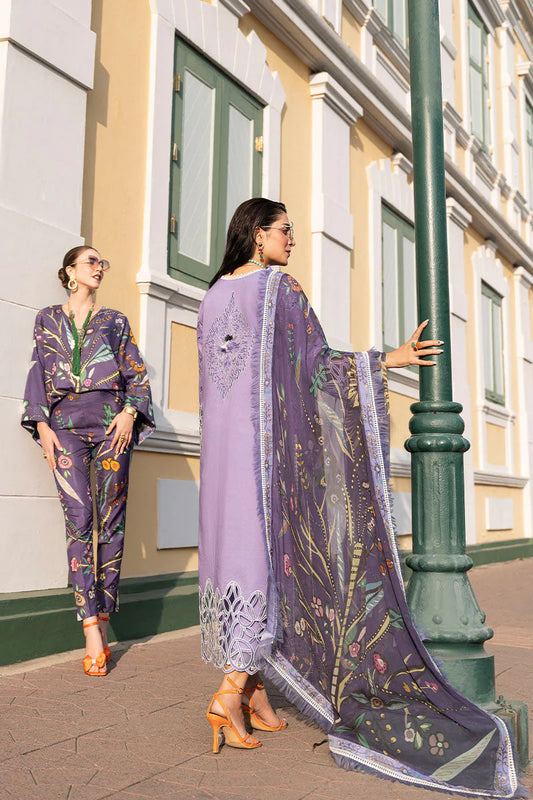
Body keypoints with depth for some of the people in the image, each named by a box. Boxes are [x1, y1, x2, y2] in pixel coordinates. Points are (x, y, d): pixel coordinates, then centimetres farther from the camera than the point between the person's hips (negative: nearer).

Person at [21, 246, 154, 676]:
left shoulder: (115, 319, 19)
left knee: (111, 520, -5)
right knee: (79, 521, -11)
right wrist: (41, 423, 0)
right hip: (65, 422, 0)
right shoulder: (48, 318, 20)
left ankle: (102, 620, 3)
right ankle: (93, 633, -13)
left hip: (111, 418, 1)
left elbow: (137, 372, 12)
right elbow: (38, 371, 13)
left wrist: (130, 411, -5)